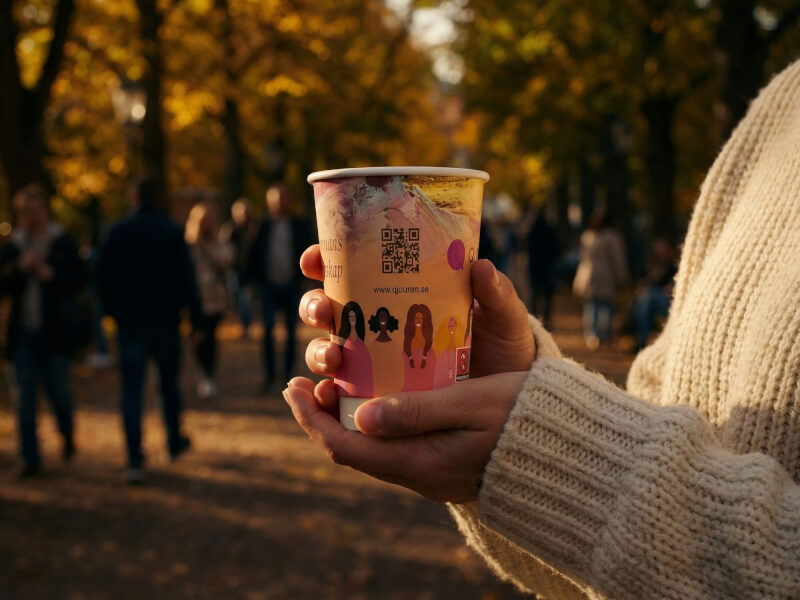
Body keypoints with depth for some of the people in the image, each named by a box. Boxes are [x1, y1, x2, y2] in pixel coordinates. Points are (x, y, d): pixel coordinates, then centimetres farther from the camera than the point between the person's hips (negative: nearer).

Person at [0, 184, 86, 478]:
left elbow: (78, 278, -5)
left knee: (57, 390, 1)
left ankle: (67, 434, 33)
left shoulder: (63, 244, -2)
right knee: (25, 396, 1)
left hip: (54, 332, -2)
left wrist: (50, 275, -17)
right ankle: (30, 458, 8)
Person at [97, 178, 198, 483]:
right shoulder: (172, 232, -5)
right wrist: (194, 316, -7)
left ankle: (135, 461, -6)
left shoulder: (118, 232, 0)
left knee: (131, 389, 1)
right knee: (169, 383, 17)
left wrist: (112, 309, 13)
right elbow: (186, 278, -10)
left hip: (130, 321, 0)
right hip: (165, 321, 0)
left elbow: (103, 275, 2)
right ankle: (175, 441, 31)